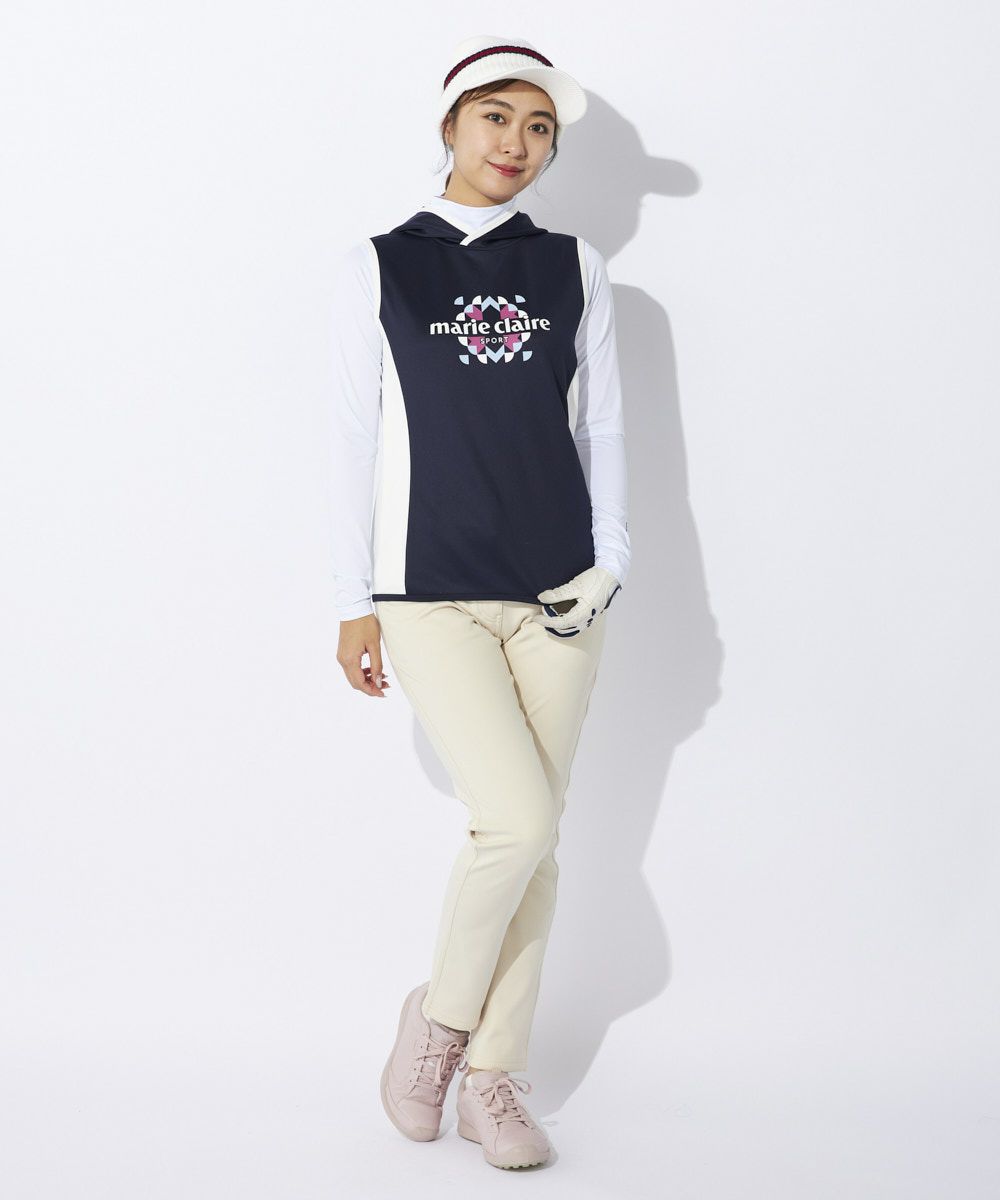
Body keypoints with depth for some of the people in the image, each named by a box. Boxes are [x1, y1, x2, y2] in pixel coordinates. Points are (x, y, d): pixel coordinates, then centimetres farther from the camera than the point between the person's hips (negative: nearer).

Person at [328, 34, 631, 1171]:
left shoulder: (573, 268, 10)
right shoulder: (377, 268, 3)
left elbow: (603, 429, 12)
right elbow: (355, 441, 3)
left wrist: (608, 565, 4)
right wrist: (354, 603, 1)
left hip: (554, 594, 3)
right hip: (429, 592, -3)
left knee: (534, 838, 4)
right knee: (518, 821, -15)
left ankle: (494, 1079, 18)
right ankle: (438, 1018, 12)